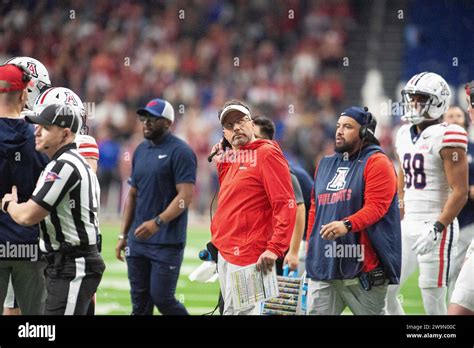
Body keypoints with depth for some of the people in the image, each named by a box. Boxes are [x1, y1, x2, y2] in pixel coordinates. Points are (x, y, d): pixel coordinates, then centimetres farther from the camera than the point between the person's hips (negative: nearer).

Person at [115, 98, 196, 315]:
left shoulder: (180, 152, -9)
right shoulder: (141, 151, 15)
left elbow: (185, 196, -17)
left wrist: (157, 222, -26)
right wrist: (123, 235, 15)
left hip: (167, 243, -7)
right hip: (138, 240, 7)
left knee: (162, 298, -7)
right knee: (140, 301, 7)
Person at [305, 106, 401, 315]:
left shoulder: (376, 163, -4)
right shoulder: (325, 165, 18)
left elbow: (375, 207, -16)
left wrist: (347, 225, -31)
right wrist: (310, 251, 18)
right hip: (324, 268, 6)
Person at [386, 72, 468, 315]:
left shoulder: (445, 137, -12)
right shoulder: (405, 135, 13)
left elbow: (460, 192, -16)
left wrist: (437, 228, -22)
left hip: (436, 227, -8)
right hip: (408, 226, 8)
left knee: (433, 304, -6)